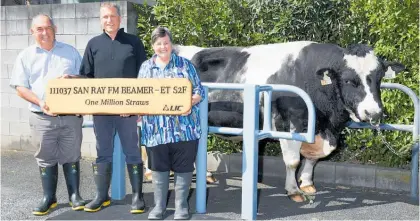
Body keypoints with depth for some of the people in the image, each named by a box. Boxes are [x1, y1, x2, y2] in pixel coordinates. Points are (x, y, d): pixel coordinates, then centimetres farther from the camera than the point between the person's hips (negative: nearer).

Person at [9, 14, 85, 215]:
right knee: (46, 159, 6)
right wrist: (40, 103, -14)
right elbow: (20, 88, 1)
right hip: (42, 117, 0)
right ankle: (48, 197, 18)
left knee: (71, 156, 6)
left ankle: (74, 195, 17)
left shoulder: (70, 52, 9)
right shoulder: (25, 56, 6)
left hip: (71, 115, 0)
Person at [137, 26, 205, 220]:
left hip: (184, 127, -2)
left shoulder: (185, 64, 4)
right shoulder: (146, 67, 11)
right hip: (156, 129, 2)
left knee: (183, 167, 3)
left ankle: (181, 205, 15)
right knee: (158, 167, 8)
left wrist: (189, 103, -18)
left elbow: (199, 91, 1)